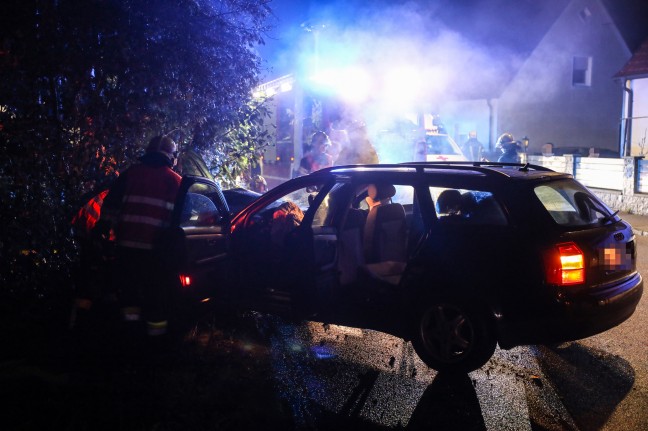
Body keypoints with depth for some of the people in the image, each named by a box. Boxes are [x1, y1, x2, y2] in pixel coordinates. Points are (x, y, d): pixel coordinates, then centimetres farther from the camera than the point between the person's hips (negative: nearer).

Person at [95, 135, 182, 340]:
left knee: (128, 279, 20)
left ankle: (130, 313, 19)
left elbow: (112, 202, 10)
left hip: (127, 240, 3)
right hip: (155, 243, -3)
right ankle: (156, 323, 9)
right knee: (157, 285, 6)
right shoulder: (174, 180, 3)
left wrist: (104, 225, 15)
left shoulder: (131, 173, 11)